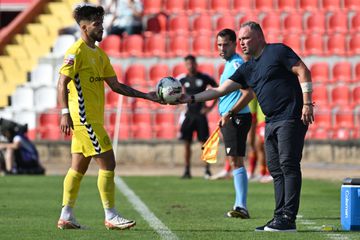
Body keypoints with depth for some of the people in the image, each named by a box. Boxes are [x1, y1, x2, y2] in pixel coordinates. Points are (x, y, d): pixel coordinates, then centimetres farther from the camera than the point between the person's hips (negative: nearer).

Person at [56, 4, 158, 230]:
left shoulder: (100, 54, 17)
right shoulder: (77, 52, -11)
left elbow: (115, 85, 18)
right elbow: (62, 83, -15)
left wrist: (146, 95, 12)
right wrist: (65, 113, -23)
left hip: (92, 119, 9)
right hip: (85, 118, -9)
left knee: (79, 167, 10)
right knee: (107, 163, -9)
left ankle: (66, 216, 13)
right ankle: (111, 217, -6)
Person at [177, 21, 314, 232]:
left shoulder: (277, 51, -3)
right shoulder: (247, 68, 18)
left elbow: (303, 71, -9)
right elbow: (221, 90, 16)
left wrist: (307, 103, -16)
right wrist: (191, 99, 8)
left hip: (291, 118, -9)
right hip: (272, 122, 9)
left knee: (288, 166, -11)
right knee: (276, 170, 6)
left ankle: (288, 219, -14)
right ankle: (280, 217, 8)